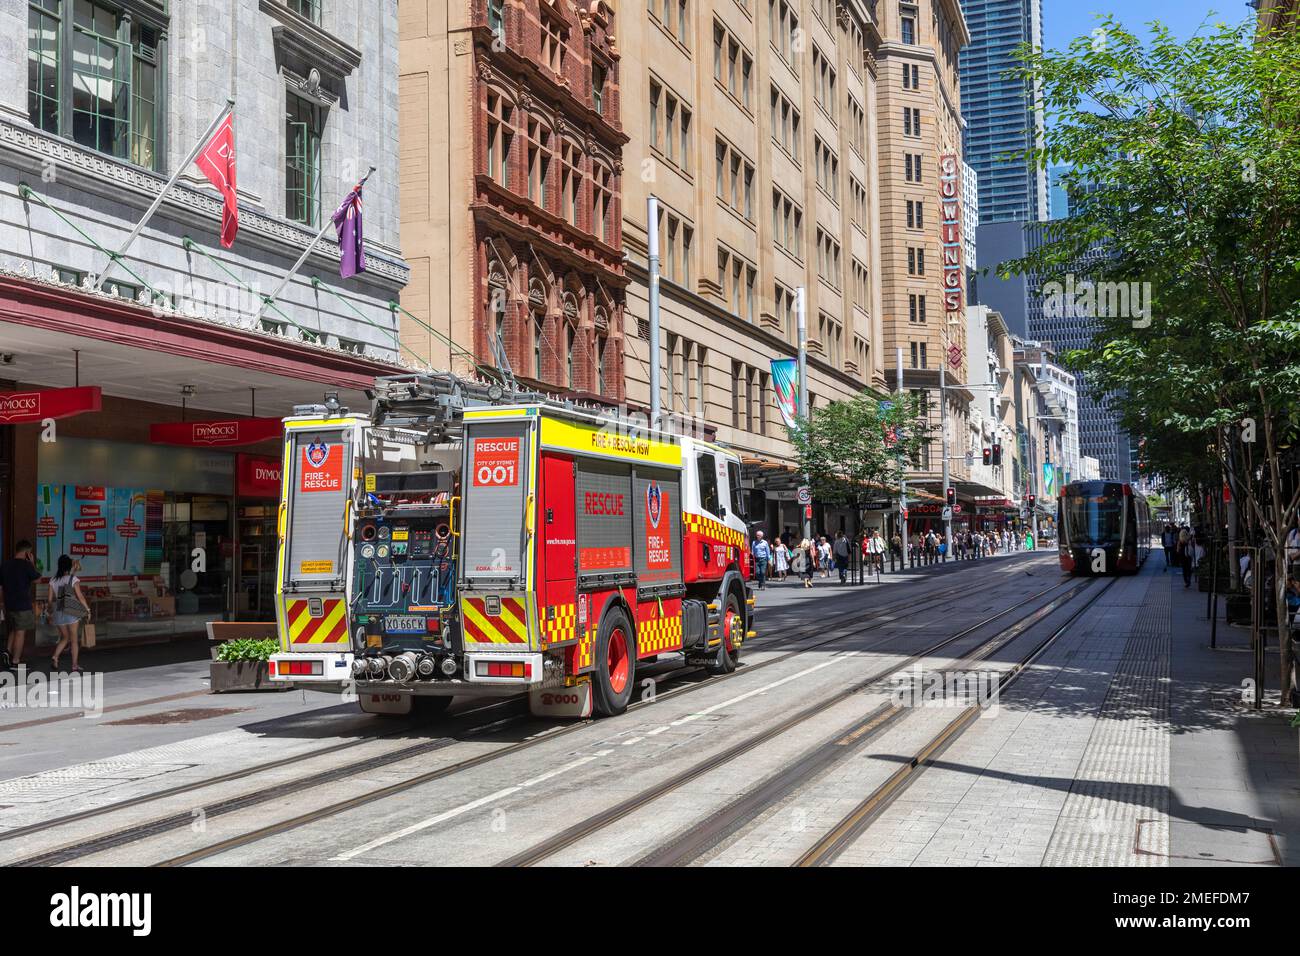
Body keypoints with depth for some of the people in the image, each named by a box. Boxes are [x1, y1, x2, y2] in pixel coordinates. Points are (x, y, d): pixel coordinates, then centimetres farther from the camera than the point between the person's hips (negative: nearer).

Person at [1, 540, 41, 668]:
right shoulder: (26, 565, -15)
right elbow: (37, 579, -2)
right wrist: (32, 564, 1)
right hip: (23, 605, -6)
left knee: (13, 630, 23)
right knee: (20, 633, 1)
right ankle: (15, 661, 3)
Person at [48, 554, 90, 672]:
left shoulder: (53, 580, 3)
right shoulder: (73, 579, -8)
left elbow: (50, 599, 5)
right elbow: (80, 596, -10)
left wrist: (51, 614, 15)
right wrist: (87, 609, -2)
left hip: (58, 613, 4)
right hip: (71, 613, -4)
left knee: (65, 637, 20)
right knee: (74, 639, 6)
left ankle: (55, 657, -2)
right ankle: (74, 665, 8)